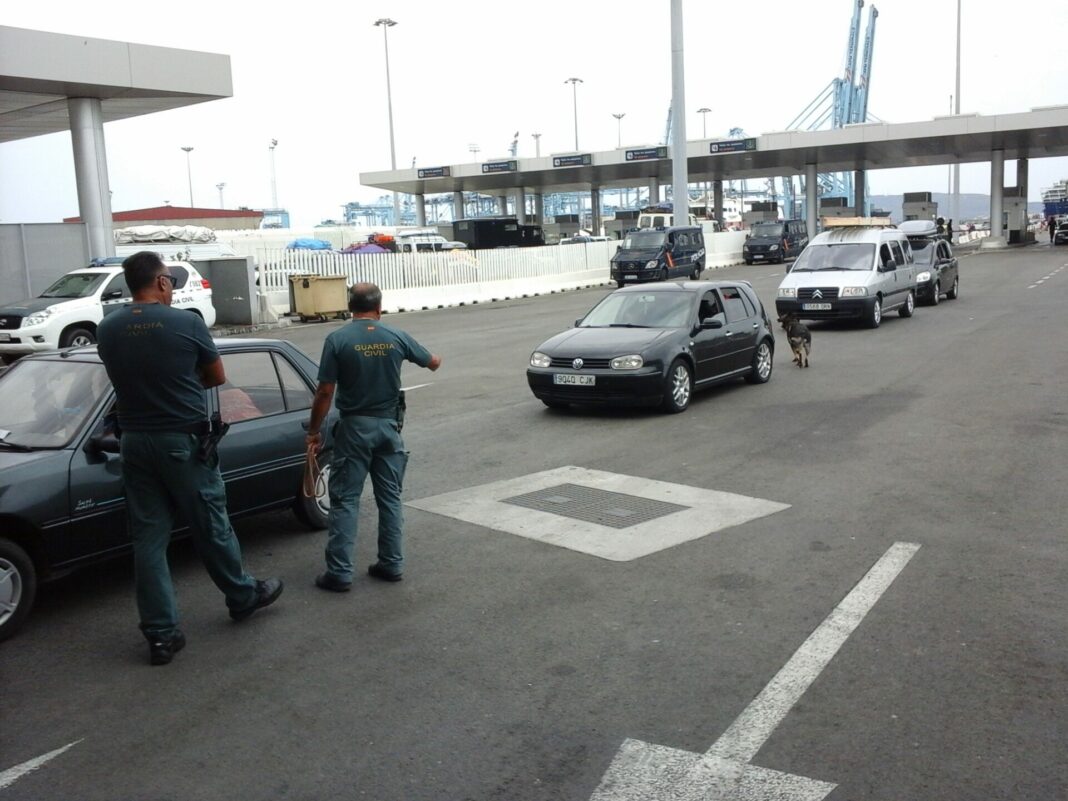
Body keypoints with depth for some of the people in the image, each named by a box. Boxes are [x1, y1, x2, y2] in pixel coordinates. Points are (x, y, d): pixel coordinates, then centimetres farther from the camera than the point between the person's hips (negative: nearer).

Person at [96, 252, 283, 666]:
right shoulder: (187, 323, -11)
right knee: (210, 526, 12)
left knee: (148, 537, 7)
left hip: (135, 442, 4)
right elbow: (217, 378, 1)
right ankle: (243, 597, 31)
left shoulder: (107, 330, 0)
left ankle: (160, 634, 10)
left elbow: (121, 378, 9)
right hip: (183, 441, -4)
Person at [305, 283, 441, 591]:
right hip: (388, 426, 3)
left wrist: (314, 431, -1)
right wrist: (435, 360, 37)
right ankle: (392, 564, 18)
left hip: (354, 427, -3)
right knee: (390, 498, 13)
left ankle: (339, 572, 2)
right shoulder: (396, 337, -2)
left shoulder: (337, 340, -10)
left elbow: (325, 392, -12)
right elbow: (433, 362, 13)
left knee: (345, 500, 3)